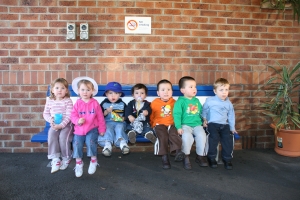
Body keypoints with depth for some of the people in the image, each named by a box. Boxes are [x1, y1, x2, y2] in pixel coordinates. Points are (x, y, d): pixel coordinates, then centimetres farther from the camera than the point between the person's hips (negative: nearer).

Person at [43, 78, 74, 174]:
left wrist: (61, 125, -23)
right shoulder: (49, 101, 5)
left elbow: (69, 116, -13)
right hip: (54, 125, 4)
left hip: (66, 124, -3)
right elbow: (45, 113, 12)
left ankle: (66, 158, -6)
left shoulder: (68, 101, -8)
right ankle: (55, 159, -19)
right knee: (51, 135, -25)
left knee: (63, 136, -28)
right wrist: (50, 119, -10)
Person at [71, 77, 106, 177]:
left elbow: (100, 117, 3)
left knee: (90, 141, -22)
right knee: (77, 143, -14)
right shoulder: (77, 103, 2)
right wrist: (78, 121, -22)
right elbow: (73, 116, 1)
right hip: (79, 129, 2)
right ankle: (79, 163, 6)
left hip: (92, 129, -2)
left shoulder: (95, 103, -1)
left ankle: (93, 160, 3)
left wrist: (101, 129, 3)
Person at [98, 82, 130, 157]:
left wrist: (124, 118, -6)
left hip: (119, 122, 1)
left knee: (119, 128, -32)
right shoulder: (104, 103, 9)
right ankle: (108, 143, -49)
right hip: (108, 122, 0)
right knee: (108, 129, -33)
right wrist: (106, 112, -13)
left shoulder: (122, 104, 12)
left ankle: (122, 142, -50)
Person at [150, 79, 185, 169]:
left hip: (172, 124, 2)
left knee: (174, 134, -29)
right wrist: (153, 125, 10)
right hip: (159, 125, -2)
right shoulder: (155, 103, 5)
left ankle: (177, 151, -40)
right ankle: (164, 157, -32)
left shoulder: (174, 102, 9)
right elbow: (151, 116, 13)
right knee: (163, 136, -29)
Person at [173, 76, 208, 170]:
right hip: (185, 125, -4)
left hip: (197, 124, 5)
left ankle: (200, 156, -3)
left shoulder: (196, 100, 16)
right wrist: (179, 127, -17)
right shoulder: (180, 101, -2)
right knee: (187, 136, -32)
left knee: (202, 135, -23)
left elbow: (201, 112, 24)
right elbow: (177, 115, -9)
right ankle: (186, 157, -13)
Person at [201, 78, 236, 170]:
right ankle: (211, 158, -14)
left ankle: (227, 159, -6)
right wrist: (204, 119, 4)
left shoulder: (228, 103, 13)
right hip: (212, 123, -3)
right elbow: (204, 110, 14)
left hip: (224, 125, 3)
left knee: (228, 137, -22)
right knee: (214, 137, -30)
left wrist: (232, 128, 16)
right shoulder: (209, 101, 3)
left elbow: (231, 116, 20)